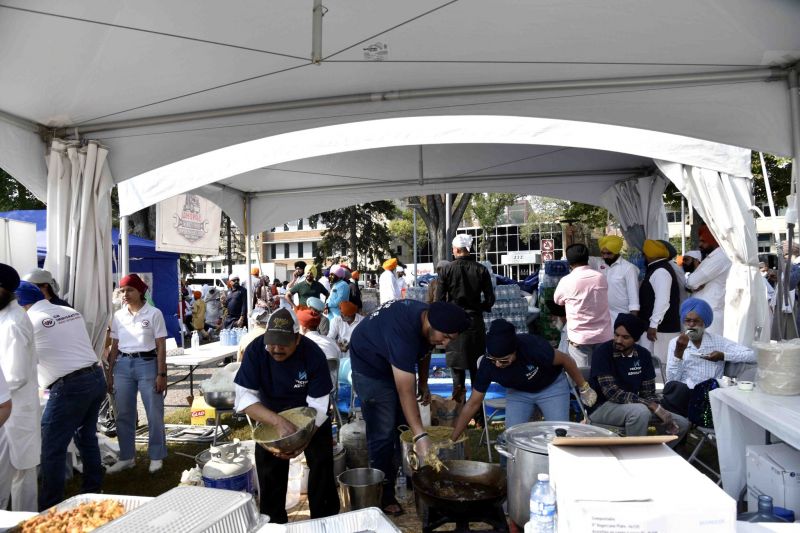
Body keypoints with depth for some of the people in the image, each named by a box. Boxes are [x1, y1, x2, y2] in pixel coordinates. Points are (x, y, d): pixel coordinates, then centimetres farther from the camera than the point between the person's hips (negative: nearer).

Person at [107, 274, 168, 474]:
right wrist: (110, 373, 10)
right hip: (123, 365, 4)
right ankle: (127, 457, 24)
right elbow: (114, 347, 13)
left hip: (147, 364, -4)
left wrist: (161, 374, -10)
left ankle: (156, 456, 16)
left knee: (154, 414, 2)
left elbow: (161, 347, -6)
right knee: (123, 414, 10)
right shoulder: (118, 316, 8)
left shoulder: (154, 314, -5)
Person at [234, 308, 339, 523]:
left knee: (321, 463, -5)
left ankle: (325, 520, 15)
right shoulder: (255, 350, -27)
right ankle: (273, 521, 24)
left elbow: (318, 406, -27)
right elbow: (244, 397, -30)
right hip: (271, 415, 1)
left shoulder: (313, 354, -30)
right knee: (268, 468, 1)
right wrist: (278, 421, -43)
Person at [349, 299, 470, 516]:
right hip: (370, 366, -8)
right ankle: (383, 494, 5)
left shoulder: (429, 317, -15)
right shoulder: (403, 331, -40)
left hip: (398, 364, 8)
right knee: (383, 432, -8)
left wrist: (423, 382, 8)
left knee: (405, 424, 11)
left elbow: (424, 349, 9)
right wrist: (420, 436, -41)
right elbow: (405, 392, -40)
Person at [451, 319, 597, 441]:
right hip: (518, 392, 2)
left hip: (551, 386, -2)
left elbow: (566, 360, -20)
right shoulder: (487, 365, -28)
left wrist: (584, 389, -8)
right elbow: (473, 404, -18)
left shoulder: (533, 346, -39)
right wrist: (452, 440, -19)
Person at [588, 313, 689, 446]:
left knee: (682, 424, 0)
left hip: (631, 406, 6)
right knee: (639, 411, -34)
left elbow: (648, 393, 4)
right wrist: (654, 407, -27)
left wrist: (661, 412, -17)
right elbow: (612, 392, -26)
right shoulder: (603, 352, -19)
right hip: (601, 407, -6)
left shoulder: (643, 354, 0)